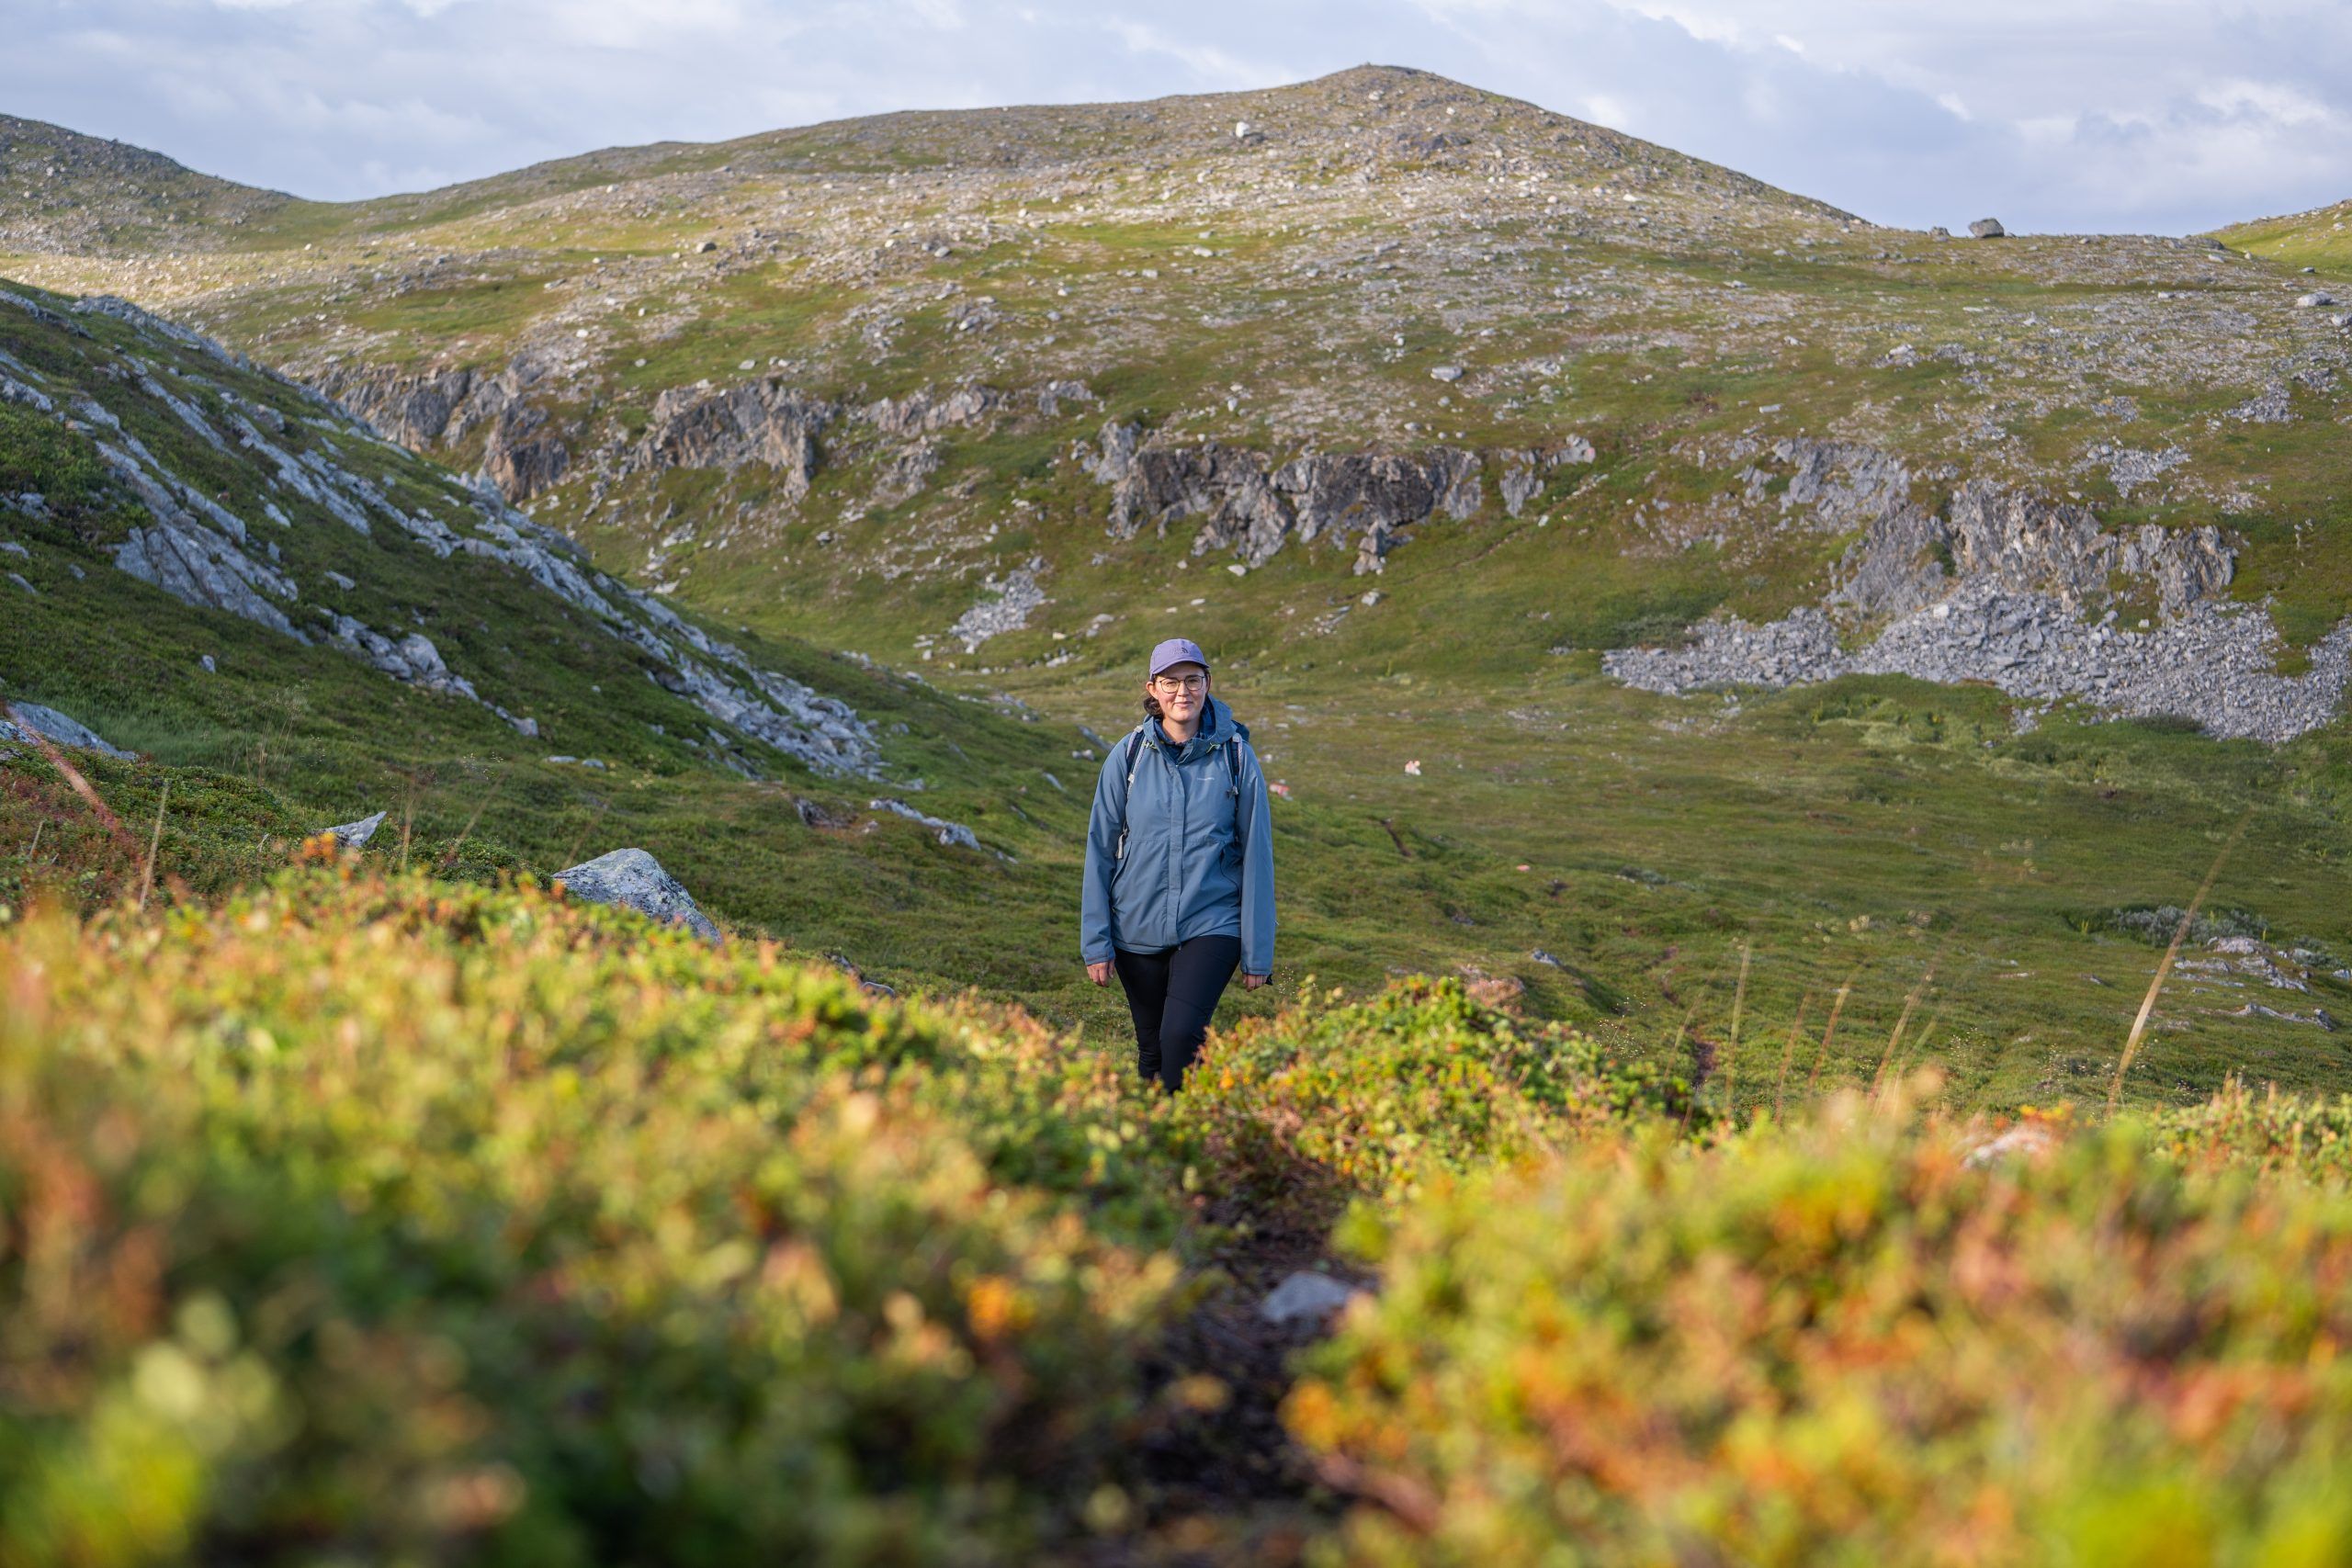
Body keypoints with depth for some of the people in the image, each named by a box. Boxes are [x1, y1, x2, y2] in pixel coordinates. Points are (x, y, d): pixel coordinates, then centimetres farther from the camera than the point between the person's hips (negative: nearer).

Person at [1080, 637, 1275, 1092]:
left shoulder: (1235, 756, -4)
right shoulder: (1129, 755, -2)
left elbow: (1257, 854, 0)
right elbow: (1100, 850, 3)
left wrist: (1258, 953, 0)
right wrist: (1096, 942, 0)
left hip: (1211, 923, -2)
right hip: (1138, 930, 2)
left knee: (1182, 1034, -21)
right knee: (1152, 1049, 11)